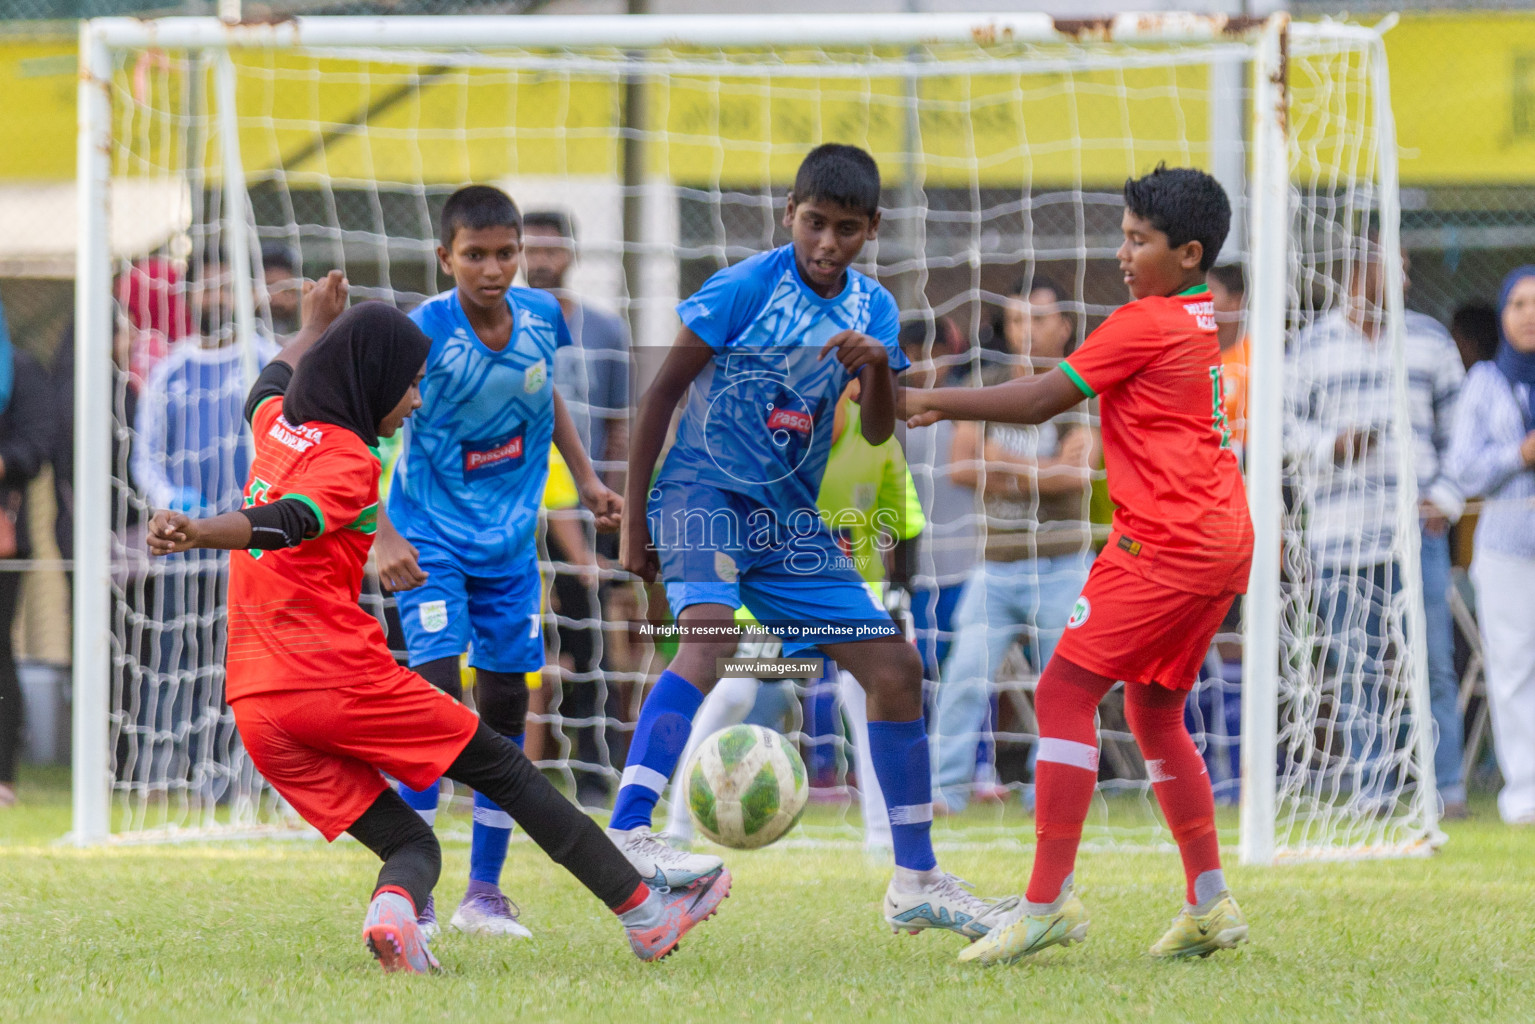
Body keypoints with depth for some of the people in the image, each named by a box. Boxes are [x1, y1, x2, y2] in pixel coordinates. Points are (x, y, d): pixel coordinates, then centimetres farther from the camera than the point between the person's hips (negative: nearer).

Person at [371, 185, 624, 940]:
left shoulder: (540, 316, -5)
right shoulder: (425, 332, -21)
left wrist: (586, 480, 16)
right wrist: (383, 538, -30)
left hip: (509, 539, 5)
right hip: (431, 535, -5)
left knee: (505, 704, 8)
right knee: (436, 687, -18)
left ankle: (484, 892, 18)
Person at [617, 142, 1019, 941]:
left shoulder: (872, 308, 5)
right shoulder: (745, 289, -11)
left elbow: (878, 434, 0)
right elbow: (660, 395, -6)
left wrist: (878, 367, -23)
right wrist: (634, 522, -7)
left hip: (790, 518, 6)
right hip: (703, 493, -6)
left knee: (895, 665, 4)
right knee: (710, 632, -34)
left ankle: (916, 882, 16)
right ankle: (624, 837, -46)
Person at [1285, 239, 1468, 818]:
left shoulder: (1428, 341, 11)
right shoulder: (1314, 347, 6)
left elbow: (1456, 427, 14)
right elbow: (1288, 429, 8)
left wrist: (1445, 496, 1)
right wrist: (1333, 445, -12)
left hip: (1416, 526, 0)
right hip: (1341, 529, 0)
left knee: (1432, 662, -7)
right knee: (1356, 668, 0)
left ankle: (1445, 788, -4)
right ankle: (1373, 789, 6)